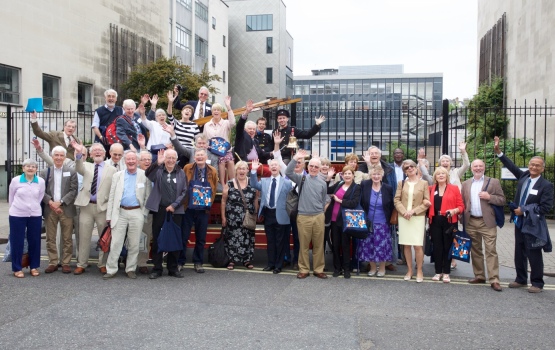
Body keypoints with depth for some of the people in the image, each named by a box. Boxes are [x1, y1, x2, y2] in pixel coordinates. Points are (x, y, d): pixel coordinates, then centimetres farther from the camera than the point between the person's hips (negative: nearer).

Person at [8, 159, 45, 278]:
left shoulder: (41, 181, -1)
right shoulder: (15, 180, -4)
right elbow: (11, 197, 7)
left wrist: (35, 207, 11)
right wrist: (15, 208, 13)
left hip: (35, 215, 2)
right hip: (17, 215, -1)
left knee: (34, 241, 7)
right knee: (17, 241, 3)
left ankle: (34, 267, 19)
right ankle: (17, 268, 14)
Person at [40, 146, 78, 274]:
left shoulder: (71, 172, 3)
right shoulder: (45, 172, 8)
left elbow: (73, 190, -3)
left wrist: (60, 202, -12)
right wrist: (50, 202, -12)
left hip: (66, 209, -2)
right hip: (49, 209, 2)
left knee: (67, 238, 3)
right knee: (50, 238, 7)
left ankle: (66, 263, 11)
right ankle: (53, 263, 16)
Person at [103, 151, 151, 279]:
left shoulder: (144, 175, 2)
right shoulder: (117, 176, 7)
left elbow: (148, 196, 4)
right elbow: (112, 196, 6)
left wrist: (144, 213, -3)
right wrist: (109, 215, 2)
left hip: (137, 213, -1)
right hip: (120, 213, 1)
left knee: (134, 244, 6)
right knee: (115, 243, 1)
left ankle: (131, 269, 19)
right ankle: (111, 270, 10)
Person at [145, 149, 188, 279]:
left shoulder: (181, 173, 8)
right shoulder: (158, 171, 6)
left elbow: (184, 191, 5)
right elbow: (148, 174, -16)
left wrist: (174, 205, -6)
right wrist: (157, 163, -32)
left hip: (176, 211, 1)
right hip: (159, 210, -1)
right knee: (157, 239, 3)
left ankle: (173, 268, 17)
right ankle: (157, 268, 13)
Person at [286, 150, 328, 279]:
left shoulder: (322, 183, 7)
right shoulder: (302, 178, 3)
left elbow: (323, 201, 15)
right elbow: (288, 172, -13)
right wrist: (295, 159, -21)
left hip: (319, 217, 2)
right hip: (303, 217, -2)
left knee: (319, 245, 7)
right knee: (303, 245, 5)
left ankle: (318, 269, 18)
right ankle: (304, 269, 16)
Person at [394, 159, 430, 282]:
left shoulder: (424, 183, 3)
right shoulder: (401, 183, 9)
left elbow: (427, 202, -1)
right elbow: (396, 200, 4)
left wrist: (413, 211, -12)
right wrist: (404, 212, -12)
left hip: (418, 217, -2)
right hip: (403, 217, 2)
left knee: (418, 245, -8)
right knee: (406, 245, 5)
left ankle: (419, 271, 7)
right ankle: (410, 270, 17)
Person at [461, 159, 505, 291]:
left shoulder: (493, 182, 2)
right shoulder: (466, 184, 11)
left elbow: (502, 200, 0)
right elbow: (463, 202, 12)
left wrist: (489, 197, -16)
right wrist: (462, 218, 4)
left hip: (487, 222, -4)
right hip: (471, 222, 4)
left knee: (491, 250, -6)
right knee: (475, 250, 11)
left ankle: (494, 280, -5)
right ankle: (479, 276, 22)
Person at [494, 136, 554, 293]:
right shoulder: (523, 177, 3)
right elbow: (511, 166, 9)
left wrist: (524, 210, -16)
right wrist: (498, 151, 3)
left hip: (533, 225, -6)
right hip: (519, 222, 6)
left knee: (534, 255, 1)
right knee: (519, 253, 14)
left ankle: (537, 283, 15)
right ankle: (521, 280, 28)